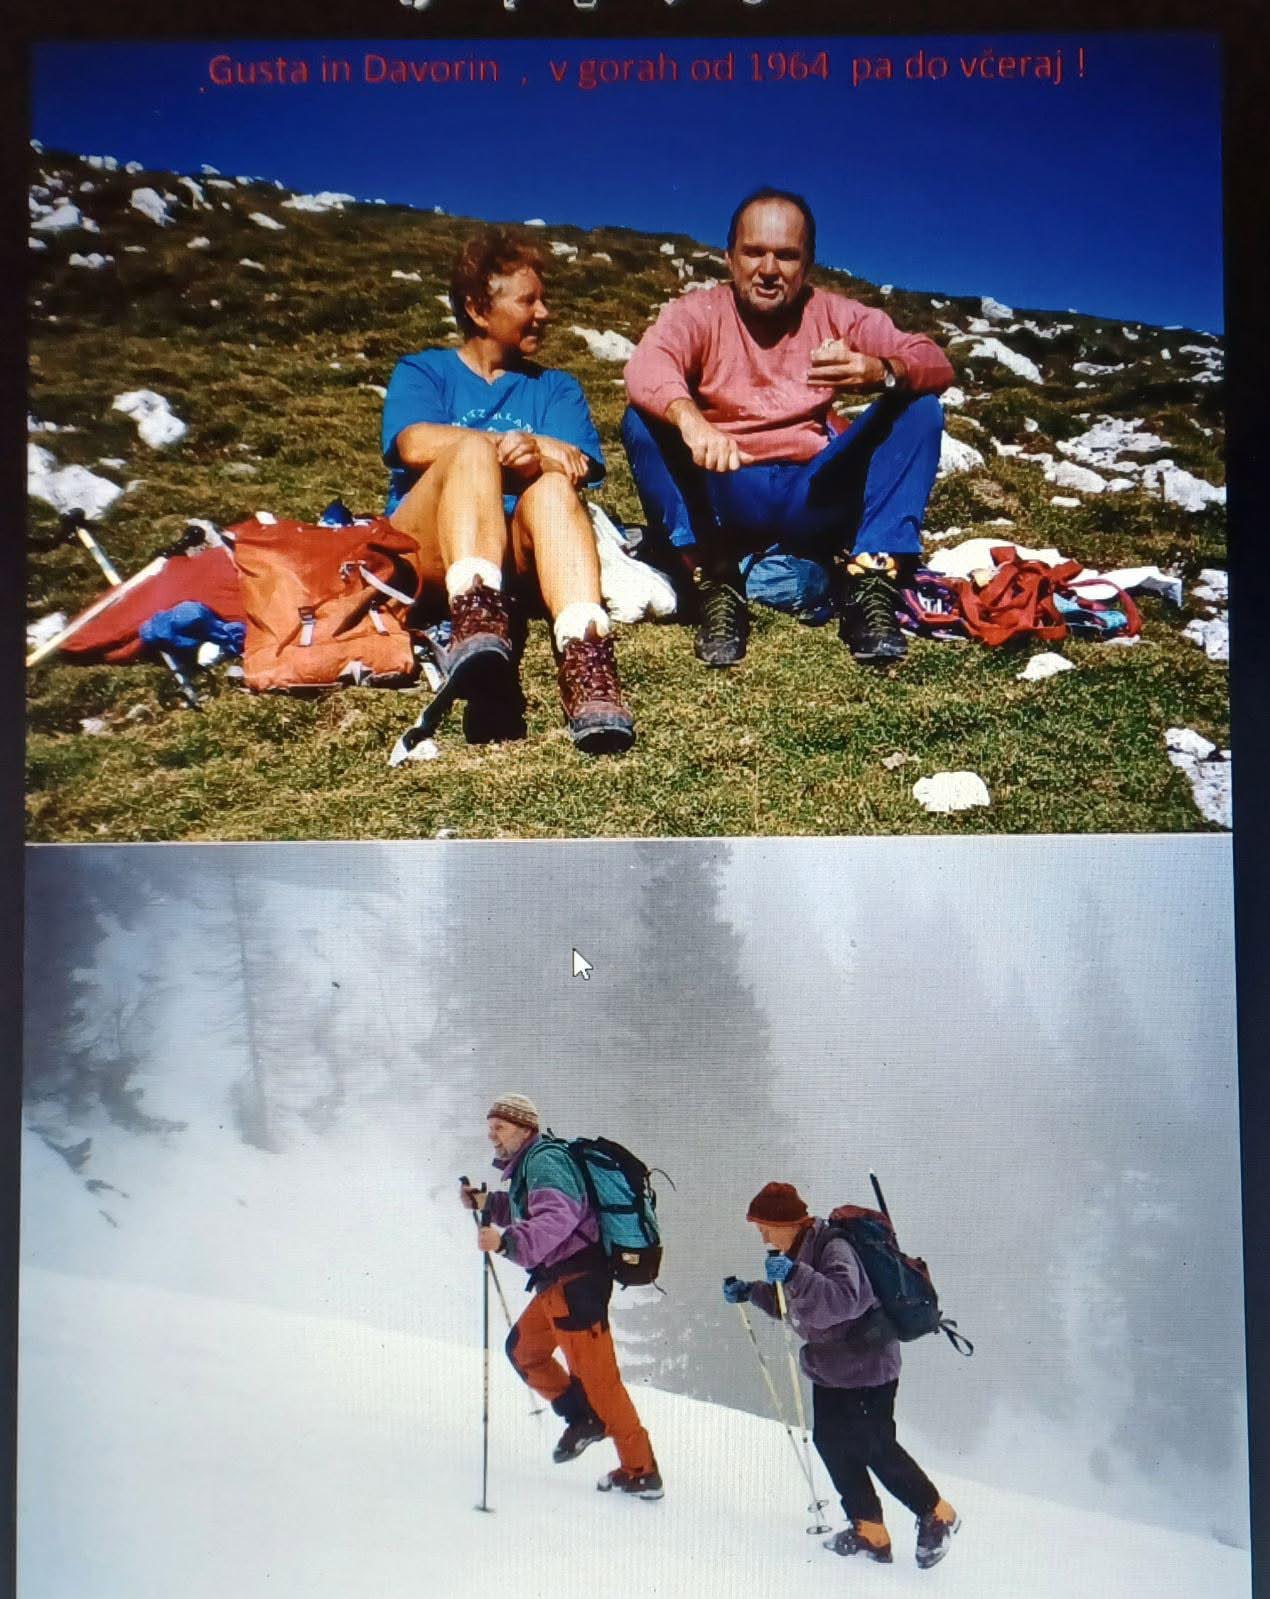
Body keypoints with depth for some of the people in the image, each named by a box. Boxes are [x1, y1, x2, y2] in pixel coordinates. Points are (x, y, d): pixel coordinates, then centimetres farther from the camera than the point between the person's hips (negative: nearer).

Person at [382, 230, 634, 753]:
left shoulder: (555, 387, 23)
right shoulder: (422, 372, 17)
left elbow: (574, 469, 2)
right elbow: (416, 444, -7)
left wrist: (536, 456, -21)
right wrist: (535, 447, -8)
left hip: (520, 555, 1)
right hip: (427, 555, -1)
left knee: (552, 487, -31)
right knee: (474, 448, -29)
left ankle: (585, 657, -57)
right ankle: (477, 620, -56)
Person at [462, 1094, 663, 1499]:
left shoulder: (543, 1160, -14)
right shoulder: (526, 1166, 17)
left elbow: (559, 1215, -30)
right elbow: (527, 1211, 34)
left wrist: (507, 1241, -41)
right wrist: (489, 1204, 19)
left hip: (575, 1279, -11)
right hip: (557, 1282, 11)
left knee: (595, 1374, -7)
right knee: (522, 1349, 21)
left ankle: (641, 1472, -1)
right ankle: (583, 1417, 26)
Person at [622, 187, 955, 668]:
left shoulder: (835, 314, 6)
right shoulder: (698, 313, 1)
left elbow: (936, 365, -6)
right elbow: (645, 365, -22)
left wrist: (879, 372, -30)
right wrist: (690, 420, -45)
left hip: (816, 500, 2)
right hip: (724, 502, -2)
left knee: (920, 408, -12)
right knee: (642, 420, -22)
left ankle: (871, 577, -26)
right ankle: (714, 580, -30)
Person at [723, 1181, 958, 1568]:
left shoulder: (832, 1248, -23)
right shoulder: (795, 1252, 5)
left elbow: (844, 1299, -39)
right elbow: (788, 1302, 21)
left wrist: (795, 1274, -49)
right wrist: (750, 1292, 7)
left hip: (866, 1364, -9)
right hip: (829, 1364, 9)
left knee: (875, 1447, -2)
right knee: (829, 1440, 6)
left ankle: (937, 1515, 18)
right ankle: (869, 1532, 16)